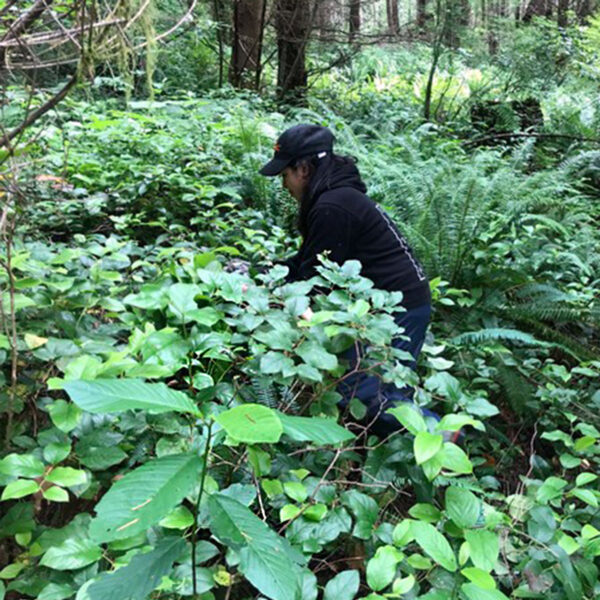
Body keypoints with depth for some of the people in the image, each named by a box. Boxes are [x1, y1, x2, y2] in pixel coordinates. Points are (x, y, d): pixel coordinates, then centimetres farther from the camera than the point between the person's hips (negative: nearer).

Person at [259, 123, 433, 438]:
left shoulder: (331, 207, -21)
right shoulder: (335, 194, 12)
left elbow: (316, 276, -16)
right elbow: (306, 262, 17)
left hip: (397, 308, -11)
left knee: (367, 396, -11)